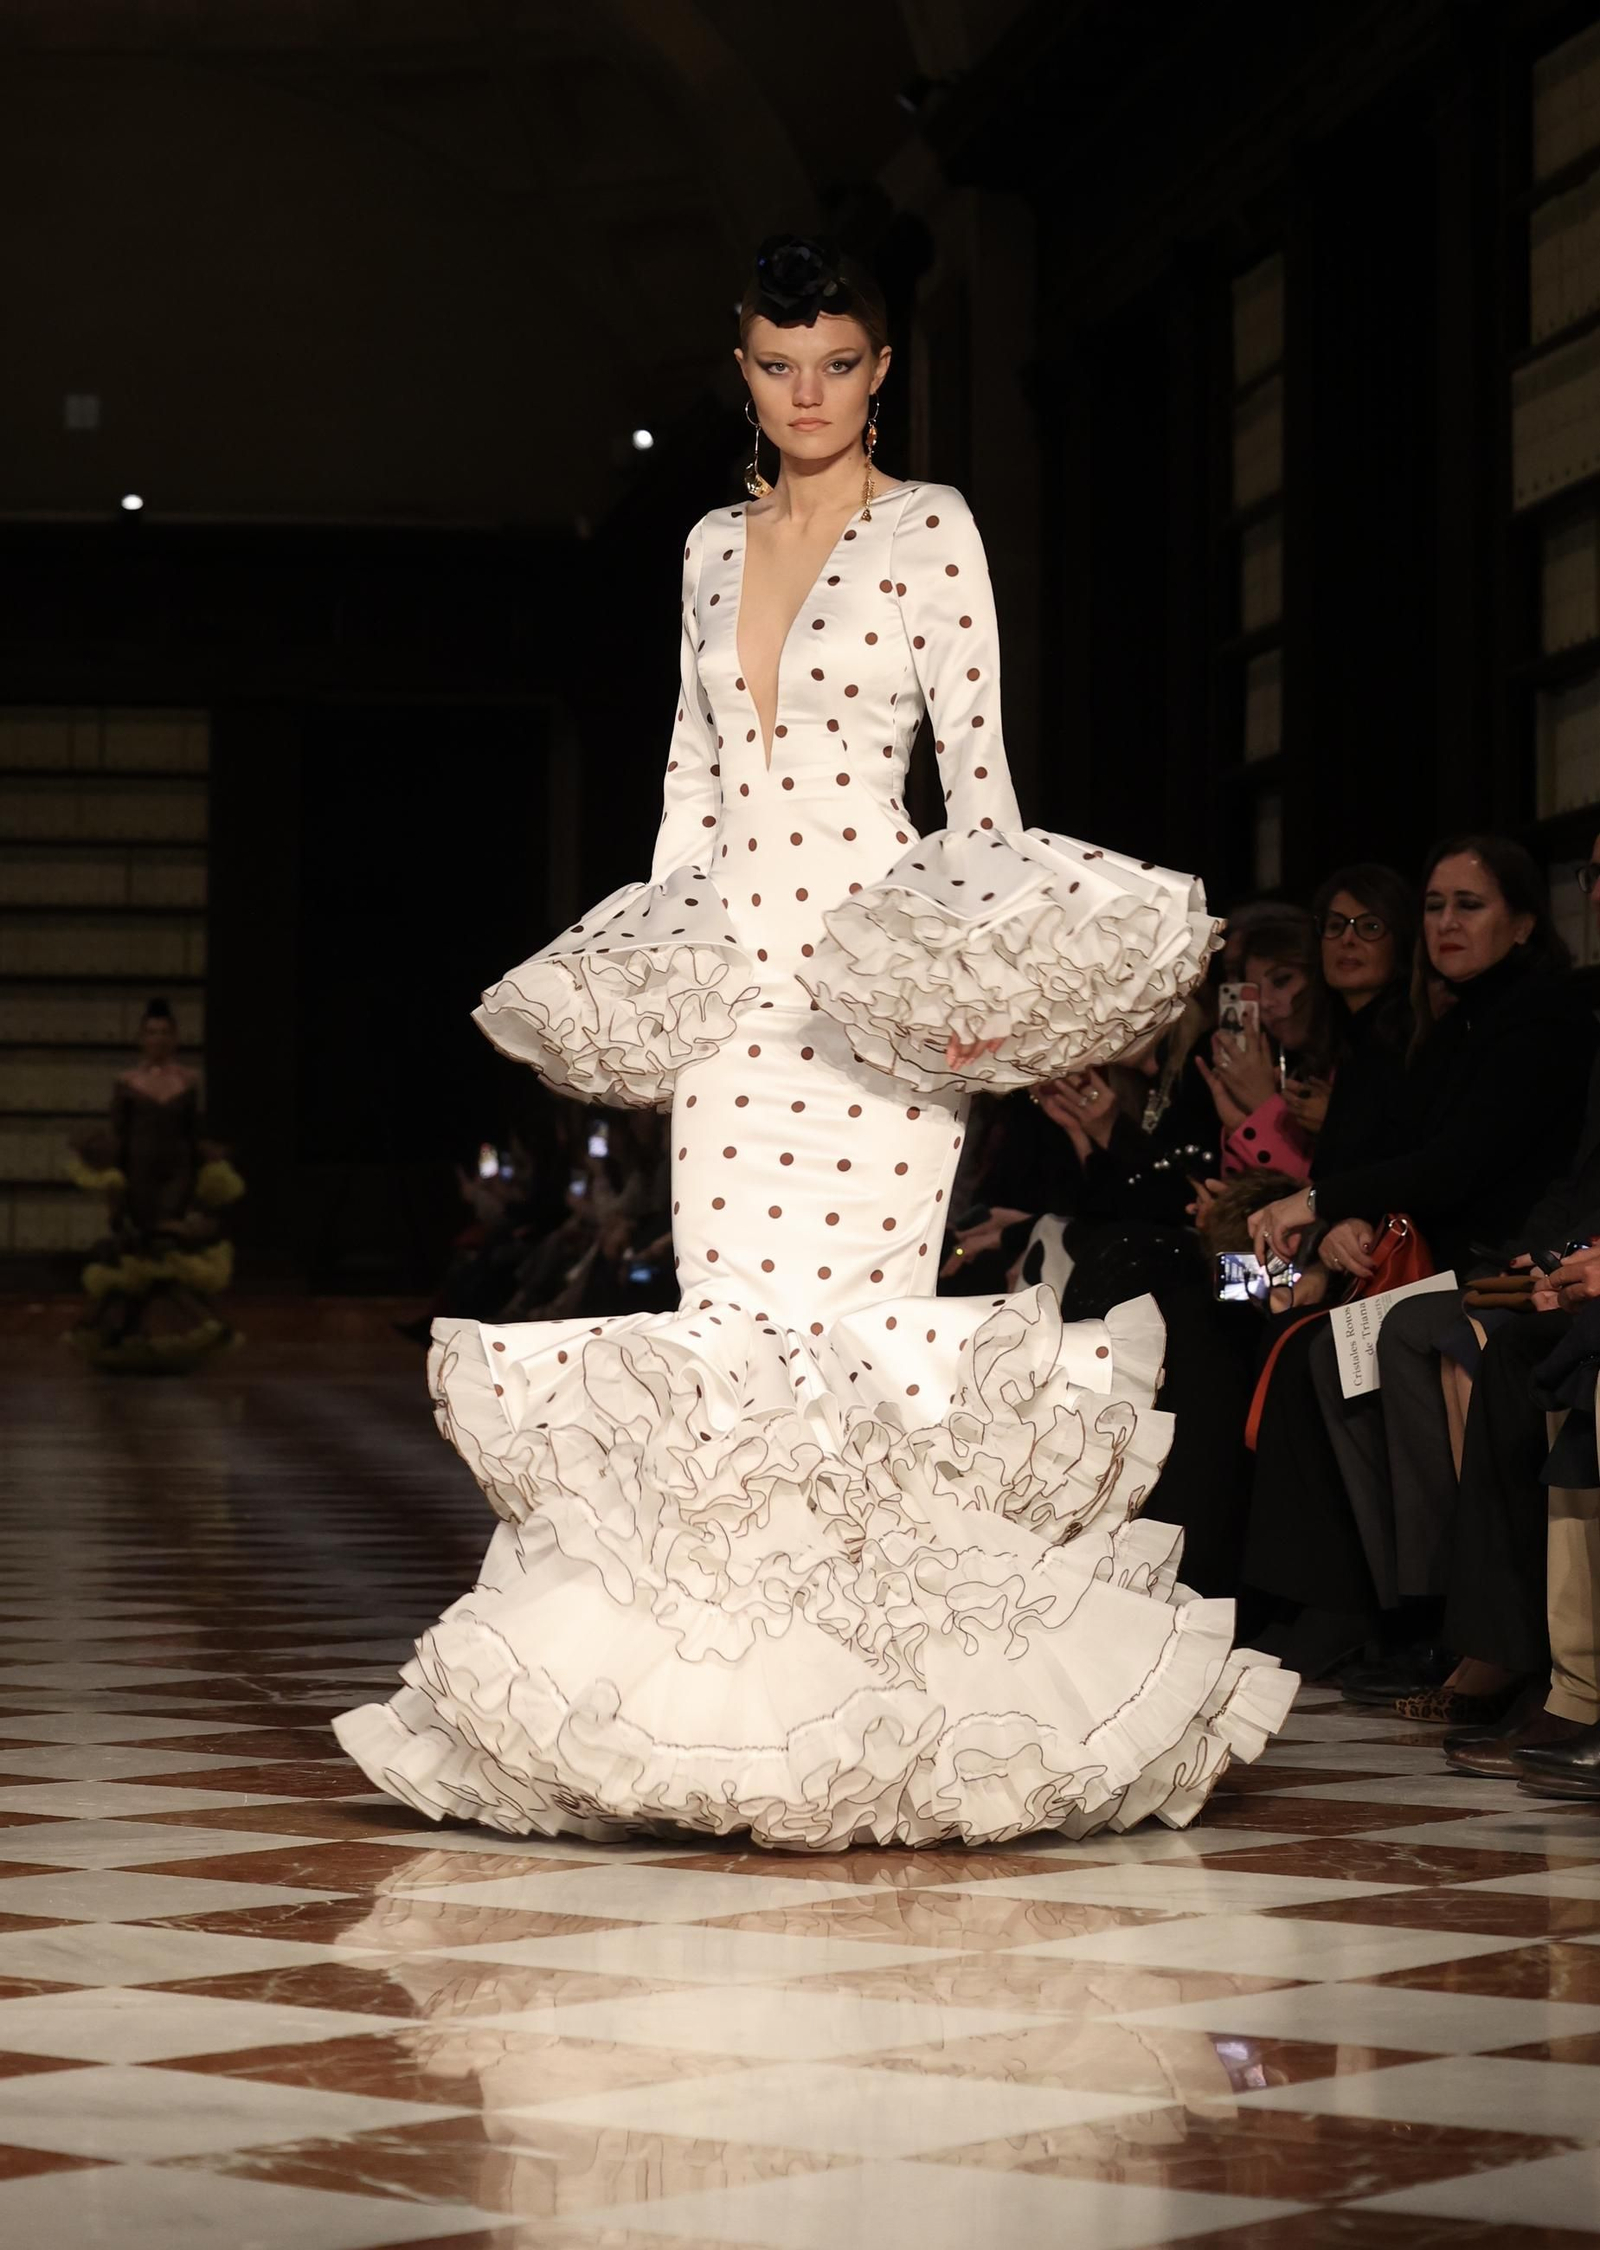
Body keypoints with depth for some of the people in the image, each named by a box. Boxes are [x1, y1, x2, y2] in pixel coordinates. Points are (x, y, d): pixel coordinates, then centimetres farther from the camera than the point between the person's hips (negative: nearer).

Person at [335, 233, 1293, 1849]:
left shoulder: (930, 526, 2)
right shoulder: (715, 545, 16)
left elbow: (976, 758, -2)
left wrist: (985, 966, -12)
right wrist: (641, 966, 14)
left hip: (876, 973, -5)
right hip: (731, 979, 5)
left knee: (855, 1315, -11)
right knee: (725, 1322, -1)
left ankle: (876, 1697, -3)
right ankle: (741, 1711, 3)